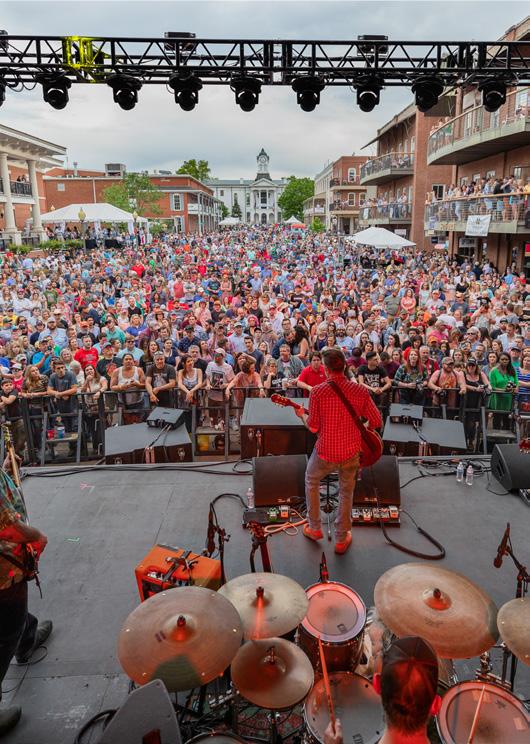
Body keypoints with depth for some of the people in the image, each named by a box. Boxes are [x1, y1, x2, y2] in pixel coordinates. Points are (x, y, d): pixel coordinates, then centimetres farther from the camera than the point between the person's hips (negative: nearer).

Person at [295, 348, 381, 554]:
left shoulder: (317, 391, -16)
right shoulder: (360, 390, -9)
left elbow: (313, 427, -12)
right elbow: (377, 422, -4)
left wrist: (302, 415, 8)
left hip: (325, 452, -2)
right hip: (351, 452, 2)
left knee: (311, 481, 27)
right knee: (346, 492, 22)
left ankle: (314, 528, 34)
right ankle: (341, 539, 32)